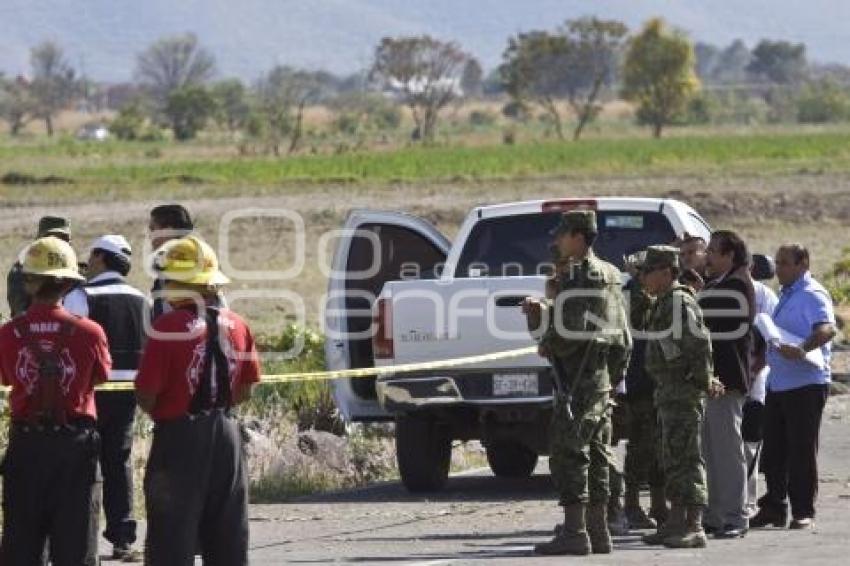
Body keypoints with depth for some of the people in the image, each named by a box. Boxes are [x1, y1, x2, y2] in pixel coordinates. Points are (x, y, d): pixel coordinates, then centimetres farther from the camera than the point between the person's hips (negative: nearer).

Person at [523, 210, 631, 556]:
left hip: (577, 381, -10)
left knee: (569, 455, -8)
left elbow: (572, 331, -21)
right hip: (602, 379, 10)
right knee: (596, 456, 12)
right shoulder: (608, 277, 16)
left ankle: (574, 532, -10)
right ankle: (598, 532, 14)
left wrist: (546, 345, -4)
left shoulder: (576, 275, -14)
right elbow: (621, 335, 20)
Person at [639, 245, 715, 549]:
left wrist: (702, 381, -15)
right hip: (668, 393, 11)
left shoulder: (681, 303, -15)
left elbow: (700, 344, -22)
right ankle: (676, 522, 20)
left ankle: (694, 527, -13)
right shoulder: (663, 303, 17)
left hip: (684, 395, -11)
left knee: (686, 459, -12)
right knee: (672, 460, 14)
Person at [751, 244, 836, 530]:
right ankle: (773, 507, 17)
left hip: (806, 384, -9)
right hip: (778, 383, 9)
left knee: (802, 450, -5)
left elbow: (827, 329, -29)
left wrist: (803, 349, -44)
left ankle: (803, 512, 1)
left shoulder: (812, 295, -12)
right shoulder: (787, 295, 19)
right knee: (773, 450, 10)